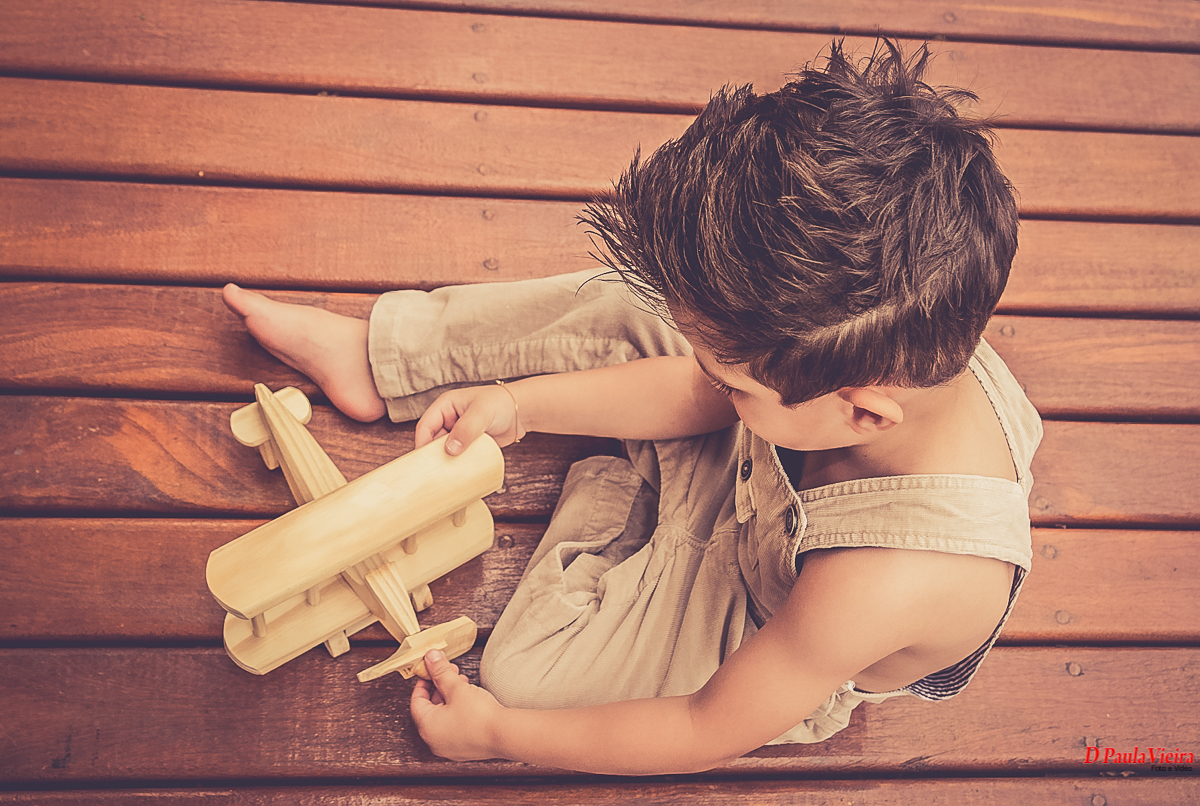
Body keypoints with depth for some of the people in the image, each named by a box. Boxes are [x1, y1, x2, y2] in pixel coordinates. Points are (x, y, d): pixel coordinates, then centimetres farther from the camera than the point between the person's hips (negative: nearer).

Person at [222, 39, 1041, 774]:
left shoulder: (883, 588, -47)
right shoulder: (915, 345, -30)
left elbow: (707, 732, -29)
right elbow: (700, 394, -12)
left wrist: (498, 734, -18)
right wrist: (521, 403, -18)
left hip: (763, 642, -5)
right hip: (761, 488, 5)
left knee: (523, 676, -11)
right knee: (619, 311, -6)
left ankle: (616, 498, 14)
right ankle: (372, 352, 10)